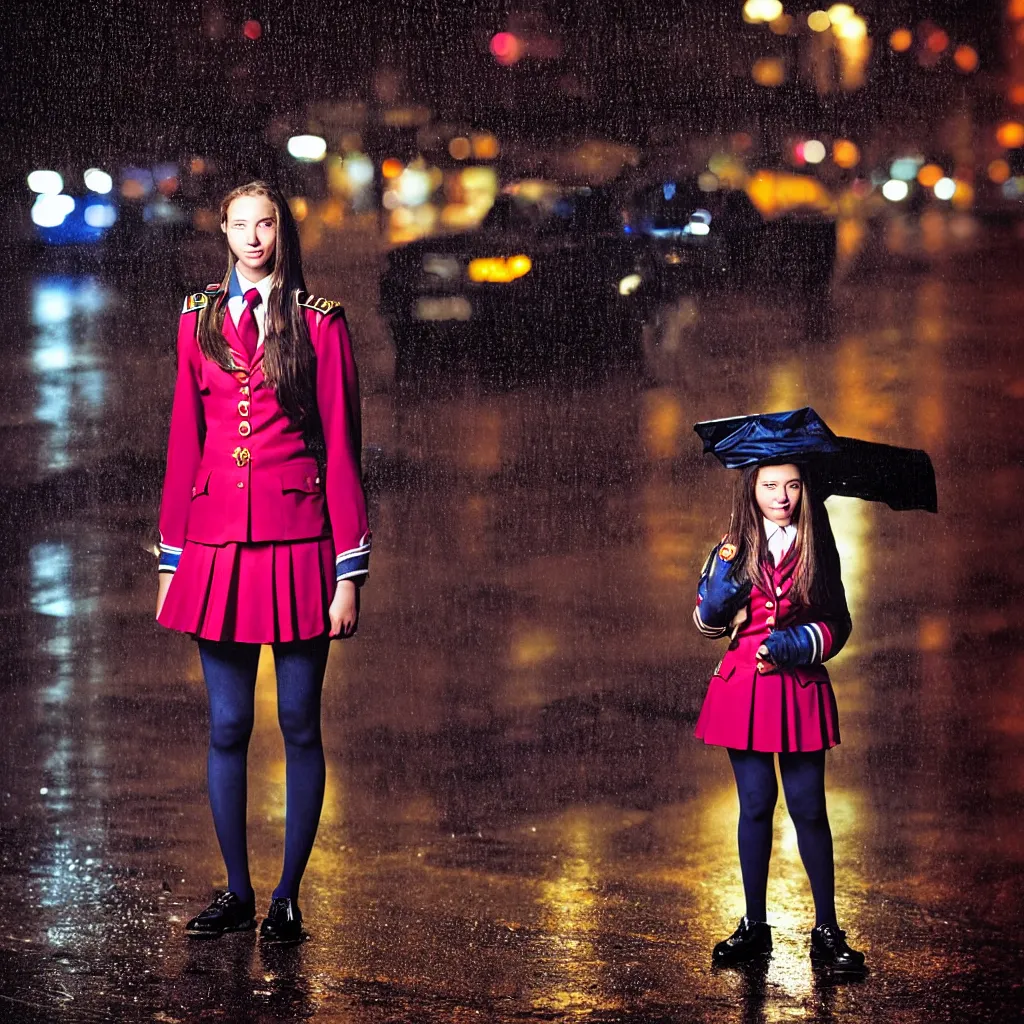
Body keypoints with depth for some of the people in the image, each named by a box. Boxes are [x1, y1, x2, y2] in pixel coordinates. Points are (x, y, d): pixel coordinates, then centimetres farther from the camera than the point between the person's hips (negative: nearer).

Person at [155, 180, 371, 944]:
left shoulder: (318, 322, -1)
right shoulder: (201, 319, 9)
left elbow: (340, 446, -2)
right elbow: (184, 442, 11)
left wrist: (350, 572, -6)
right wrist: (173, 558, 8)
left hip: (297, 545, -3)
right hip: (218, 549, 3)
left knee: (299, 725, 2)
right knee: (227, 727, 5)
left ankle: (288, 897, 11)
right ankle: (237, 893, 16)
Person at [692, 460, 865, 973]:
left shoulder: (818, 551, 4)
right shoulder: (733, 551, 4)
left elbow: (836, 627, 4)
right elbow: (708, 622, 4)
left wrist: (793, 645, -13)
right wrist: (722, 577, -14)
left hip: (800, 689, -1)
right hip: (743, 691, 1)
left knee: (808, 807, -1)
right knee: (756, 803, 4)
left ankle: (827, 930, 6)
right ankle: (753, 926, 13)